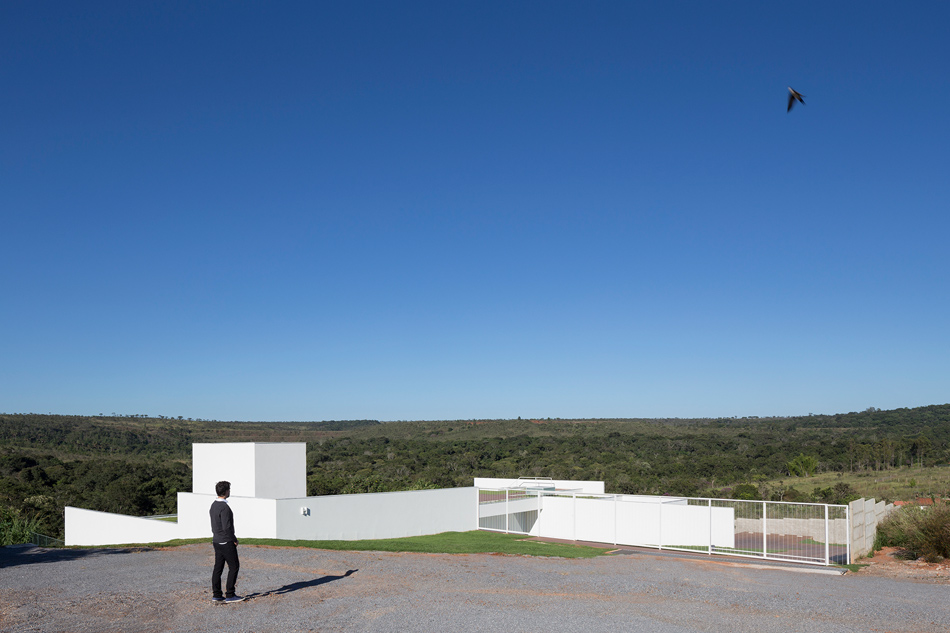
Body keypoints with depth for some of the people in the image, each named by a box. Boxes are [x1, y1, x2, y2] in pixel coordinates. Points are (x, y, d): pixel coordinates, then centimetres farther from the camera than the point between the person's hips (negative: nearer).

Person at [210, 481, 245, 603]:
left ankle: (216, 595, 11)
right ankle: (229, 595, 1)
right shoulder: (224, 507, -21)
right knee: (234, 567, -1)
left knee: (218, 568, 9)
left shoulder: (214, 505, 9)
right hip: (226, 542, -9)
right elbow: (227, 527, -25)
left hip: (216, 541, 9)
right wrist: (235, 540, -12)